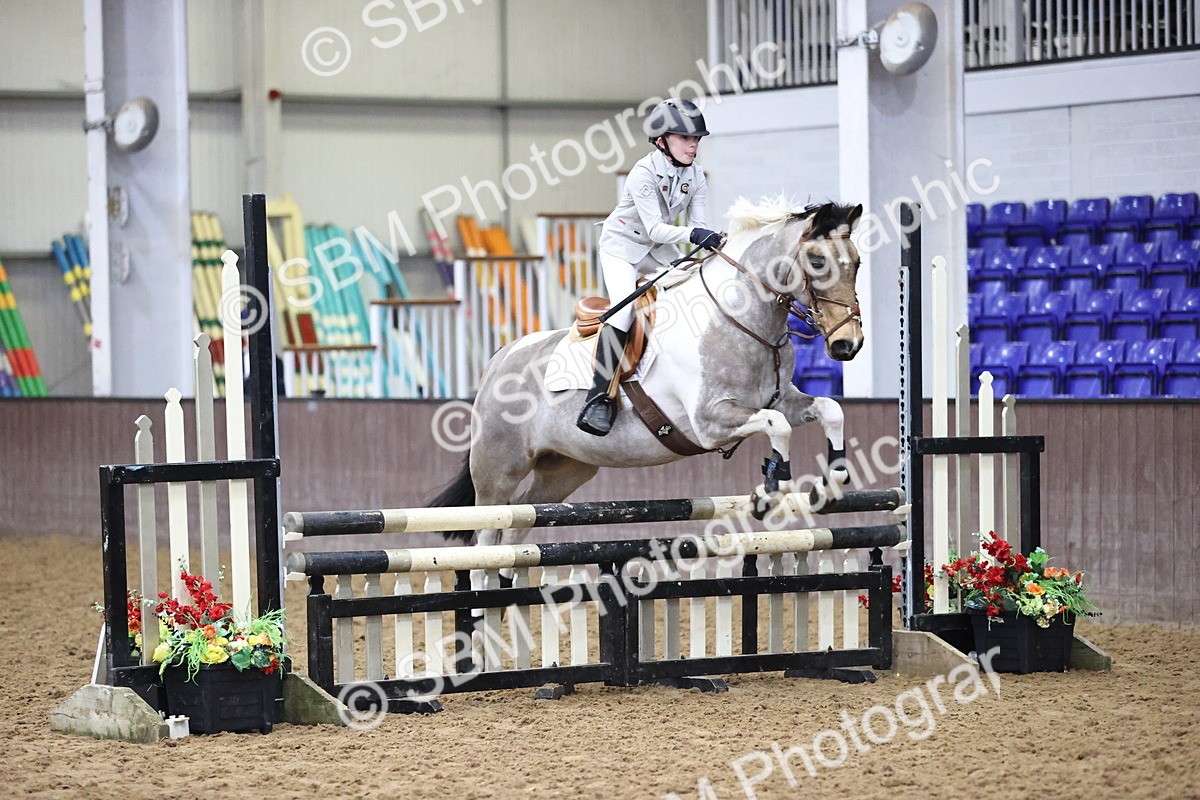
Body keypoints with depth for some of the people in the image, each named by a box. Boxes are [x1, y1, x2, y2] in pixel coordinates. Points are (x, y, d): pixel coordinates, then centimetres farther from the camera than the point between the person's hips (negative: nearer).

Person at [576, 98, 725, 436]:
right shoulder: (644, 174, -24)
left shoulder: (694, 174, -3)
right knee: (625, 307, -27)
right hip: (622, 246, -7)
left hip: (660, 250, 8)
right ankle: (600, 398, -30)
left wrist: (711, 244, -26)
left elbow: (698, 222, -5)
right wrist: (693, 234, -45)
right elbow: (655, 228, -30)